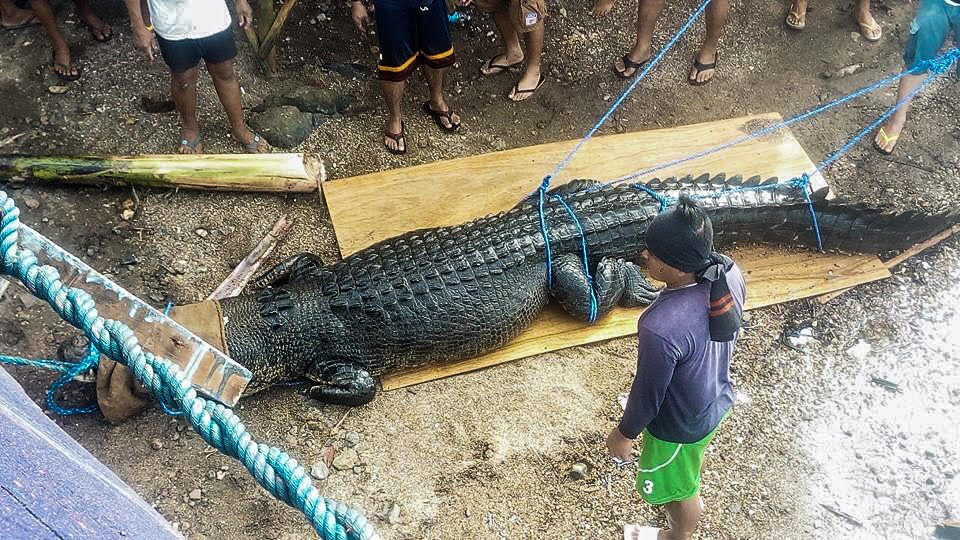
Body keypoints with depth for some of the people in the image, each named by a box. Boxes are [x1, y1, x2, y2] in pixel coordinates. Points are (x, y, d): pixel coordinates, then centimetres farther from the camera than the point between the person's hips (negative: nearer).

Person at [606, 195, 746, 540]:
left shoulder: (662, 328, -44)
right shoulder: (728, 273, -23)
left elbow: (648, 394, -26)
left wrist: (623, 434, -6)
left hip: (681, 425, -6)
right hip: (717, 400, 6)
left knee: (677, 487, 27)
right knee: (690, 462, 38)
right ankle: (689, 498, 69)